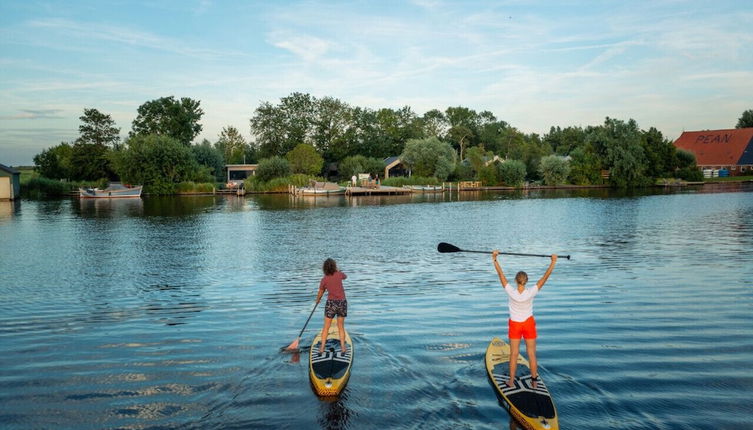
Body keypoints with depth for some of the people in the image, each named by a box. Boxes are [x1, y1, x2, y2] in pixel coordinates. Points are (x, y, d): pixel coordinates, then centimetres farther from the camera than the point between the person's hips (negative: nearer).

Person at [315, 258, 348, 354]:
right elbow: (345, 277, 20)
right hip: (342, 303, 1)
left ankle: (322, 348, 9)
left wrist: (317, 301, 25)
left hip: (331, 303, -1)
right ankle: (343, 347, 14)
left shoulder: (324, 279, -6)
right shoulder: (339, 274, -5)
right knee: (341, 327, 13)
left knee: (326, 327, 9)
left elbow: (320, 294, 5)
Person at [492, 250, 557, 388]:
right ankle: (534, 381, 20)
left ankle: (511, 381, 19)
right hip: (528, 324, 0)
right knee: (531, 353, 10)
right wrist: (553, 262, -16)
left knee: (514, 354, 10)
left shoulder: (511, 292, -22)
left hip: (514, 325, 0)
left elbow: (501, 274, -17)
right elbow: (545, 277, -18)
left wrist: (494, 259, -13)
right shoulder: (530, 293, -22)